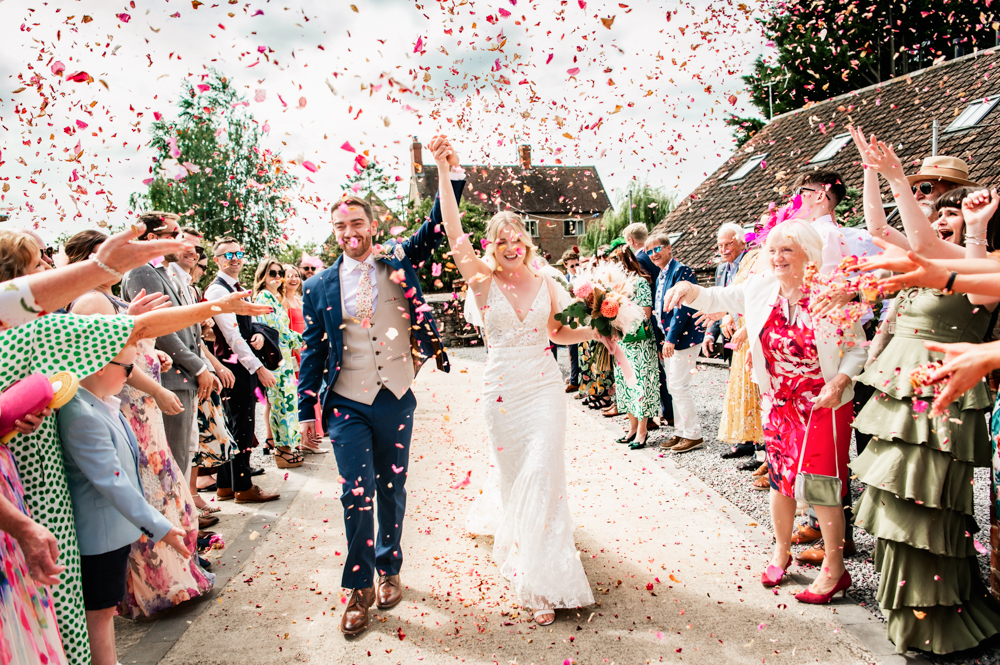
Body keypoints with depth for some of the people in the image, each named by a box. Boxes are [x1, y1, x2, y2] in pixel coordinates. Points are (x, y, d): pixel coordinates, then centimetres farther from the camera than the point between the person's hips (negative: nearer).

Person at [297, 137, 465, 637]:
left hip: (397, 399, 1)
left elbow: (437, 227, -3)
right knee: (357, 493, -4)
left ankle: (389, 569, 34)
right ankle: (360, 587, 15)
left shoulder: (399, 262, 3)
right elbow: (313, 352, 4)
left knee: (392, 490, 14)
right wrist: (307, 412, 3)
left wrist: (451, 170, -15)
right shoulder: (320, 287, 2)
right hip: (347, 403, -1)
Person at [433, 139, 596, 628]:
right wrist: (445, 174, -23)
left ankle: (545, 581, 9)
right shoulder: (483, 280, -3)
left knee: (542, 472, -4)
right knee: (511, 471, 11)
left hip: (544, 388, 1)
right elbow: (454, 234, -16)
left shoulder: (546, 285, 3)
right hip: (501, 390, -1)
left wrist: (594, 331, -4)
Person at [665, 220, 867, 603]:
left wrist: (839, 381, -22)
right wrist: (688, 290, -20)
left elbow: (858, 348, -7)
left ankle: (835, 569, 20)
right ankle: (781, 550, 37)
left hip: (824, 407, -4)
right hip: (780, 406, 4)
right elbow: (717, 299, 1)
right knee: (779, 478, 14)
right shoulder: (760, 290, -3)